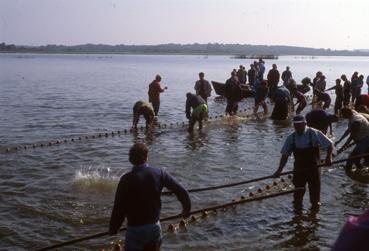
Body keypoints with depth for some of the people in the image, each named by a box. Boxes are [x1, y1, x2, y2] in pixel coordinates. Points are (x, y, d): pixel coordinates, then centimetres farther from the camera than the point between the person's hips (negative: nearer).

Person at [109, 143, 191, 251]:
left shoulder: (127, 179, -15)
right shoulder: (159, 173, -6)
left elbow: (119, 208, -14)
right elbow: (181, 191, -4)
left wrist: (113, 229, -1)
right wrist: (187, 208, 14)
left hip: (135, 229, -4)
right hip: (155, 227, 4)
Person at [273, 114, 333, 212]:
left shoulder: (314, 134, -12)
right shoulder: (291, 138, -1)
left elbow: (329, 144, -8)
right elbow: (285, 154, 2)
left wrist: (329, 156, -24)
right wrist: (279, 170, -4)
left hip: (313, 168, -3)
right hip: (299, 168, 3)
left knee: (314, 191, 7)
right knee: (298, 193, 10)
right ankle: (297, 210, 25)